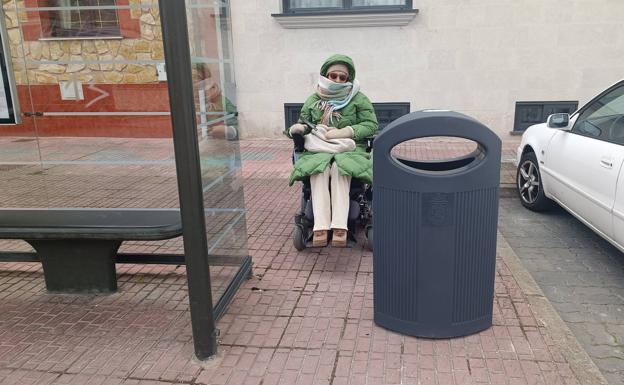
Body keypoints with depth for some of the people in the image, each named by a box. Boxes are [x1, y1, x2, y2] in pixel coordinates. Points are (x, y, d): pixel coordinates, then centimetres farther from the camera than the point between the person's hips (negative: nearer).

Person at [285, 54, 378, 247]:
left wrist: (343, 132, -15)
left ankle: (339, 227, -42)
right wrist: (296, 128, -5)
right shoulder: (313, 100, 16)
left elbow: (372, 125, -1)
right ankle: (320, 227, -42)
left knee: (339, 169, -36)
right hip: (318, 151, 2)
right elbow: (303, 123, 22)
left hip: (350, 151, -2)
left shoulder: (359, 99, 8)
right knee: (318, 170, -33)